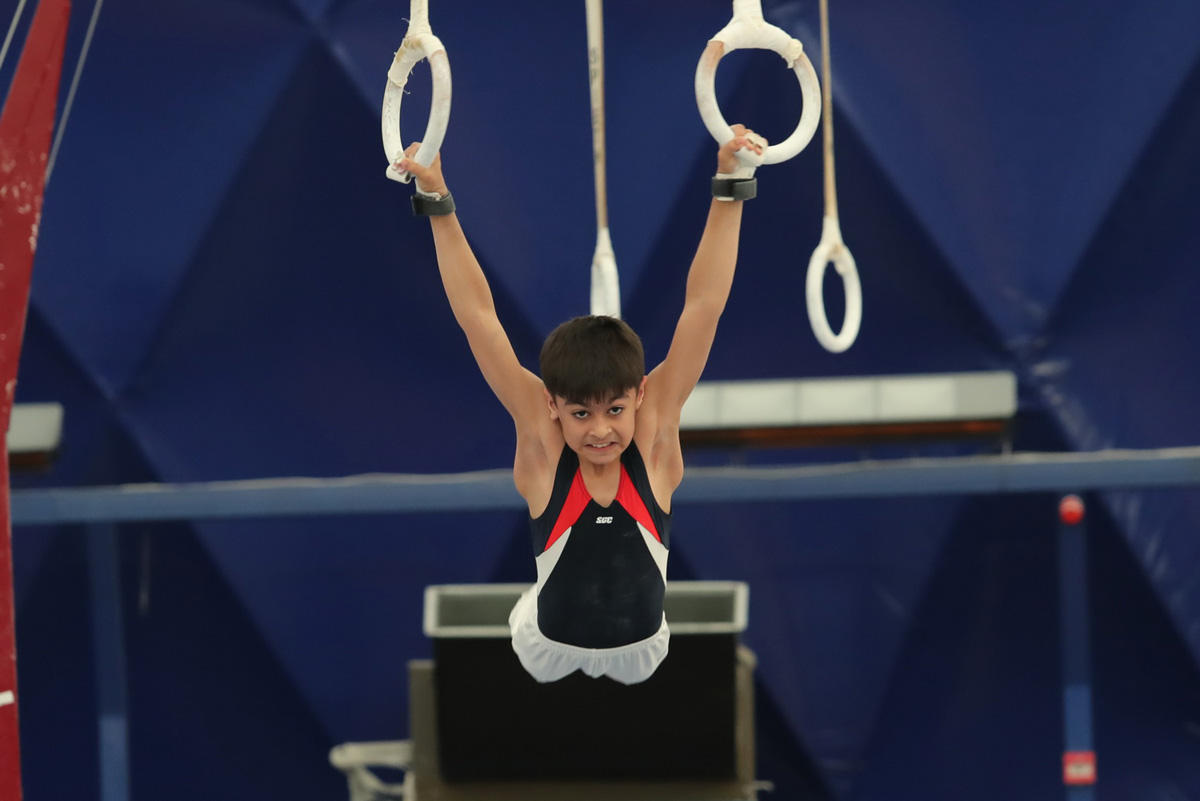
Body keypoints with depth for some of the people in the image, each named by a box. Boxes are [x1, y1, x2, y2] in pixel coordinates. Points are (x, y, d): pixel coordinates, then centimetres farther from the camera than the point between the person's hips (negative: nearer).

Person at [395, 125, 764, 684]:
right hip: (548, 652, -1)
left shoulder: (654, 436, -25)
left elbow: (703, 306, -30)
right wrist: (436, 203, -36)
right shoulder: (541, 447, -27)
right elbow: (477, 318, -30)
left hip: (641, 653, 1)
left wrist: (729, 187, -38)